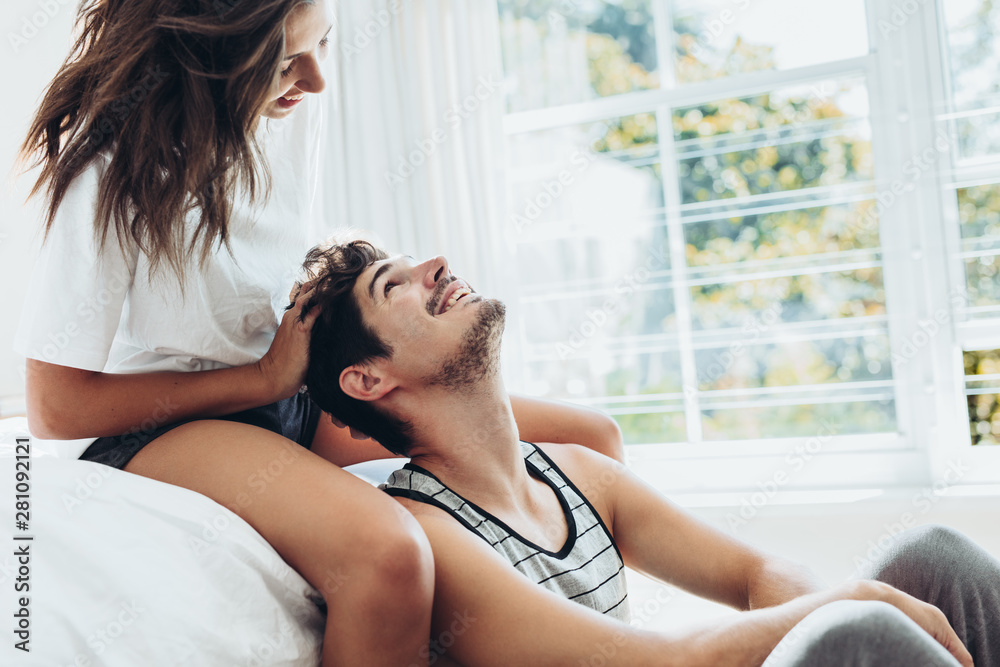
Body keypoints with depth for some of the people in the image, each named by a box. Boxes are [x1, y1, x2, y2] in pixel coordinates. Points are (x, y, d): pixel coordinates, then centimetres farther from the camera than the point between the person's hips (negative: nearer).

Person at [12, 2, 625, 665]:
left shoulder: (297, 104, -3)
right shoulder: (114, 169, -21)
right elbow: (54, 410, -17)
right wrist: (265, 378, -18)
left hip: (293, 390, 7)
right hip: (157, 423, -7)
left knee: (593, 438, -3)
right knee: (389, 555, -40)